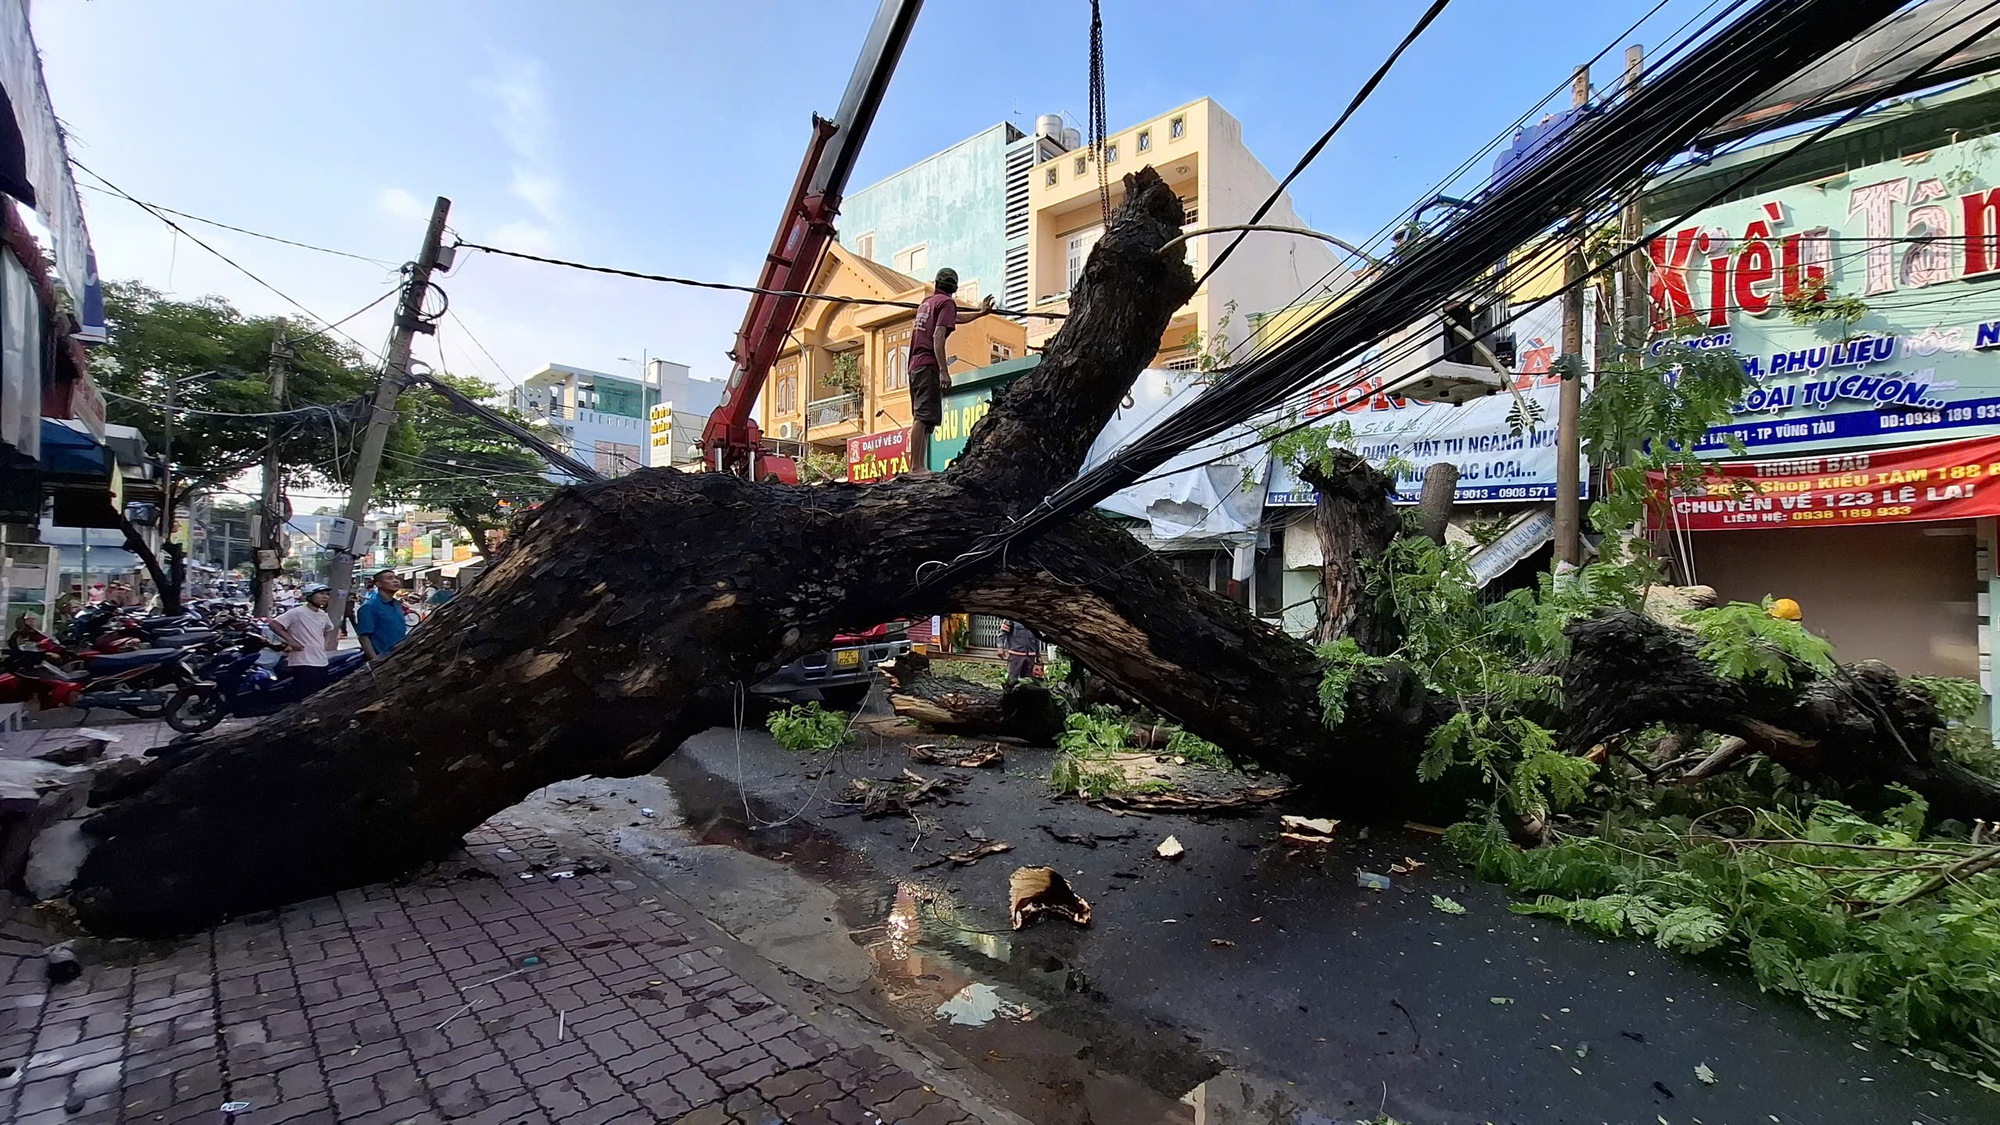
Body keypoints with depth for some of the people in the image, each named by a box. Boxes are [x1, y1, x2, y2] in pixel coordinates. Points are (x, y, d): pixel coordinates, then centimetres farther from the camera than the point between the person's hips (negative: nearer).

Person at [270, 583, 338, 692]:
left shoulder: (323, 615, 11)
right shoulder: (297, 612, -12)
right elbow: (274, 624, -17)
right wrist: (290, 641, -19)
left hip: (321, 663, 8)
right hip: (303, 664, -8)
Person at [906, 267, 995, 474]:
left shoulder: (926, 302, 25)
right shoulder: (947, 302, -1)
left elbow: (955, 318, 41)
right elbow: (938, 336, -14)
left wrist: (980, 313, 53)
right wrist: (944, 371, -21)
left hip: (915, 366, 9)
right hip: (929, 366, -9)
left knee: (921, 418, 7)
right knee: (924, 417, -16)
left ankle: (919, 467, 3)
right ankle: (916, 467, -24)